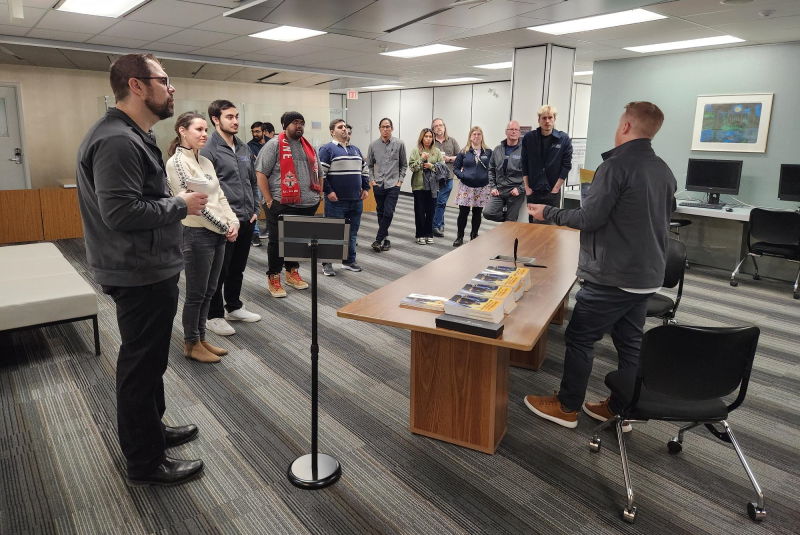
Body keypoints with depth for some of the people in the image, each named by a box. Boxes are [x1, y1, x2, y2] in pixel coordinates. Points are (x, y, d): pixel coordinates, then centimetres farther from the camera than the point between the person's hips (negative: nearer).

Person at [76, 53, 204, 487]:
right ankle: (145, 463, 19)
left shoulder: (132, 136, 14)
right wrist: (181, 205, -18)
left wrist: (177, 201, 8)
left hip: (150, 270, 11)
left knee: (148, 360, 23)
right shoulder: (117, 141, -21)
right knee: (141, 366, 2)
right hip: (140, 276, -11)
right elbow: (121, 211, -28)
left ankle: (151, 430, 42)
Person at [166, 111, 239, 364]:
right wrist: (224, 227, -13)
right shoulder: (177, 162, -12)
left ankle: (200, 338, 27)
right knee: (196, 293, 3)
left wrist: (233, 223, -2)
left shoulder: (206, 161, 13)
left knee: (209, 291, 14)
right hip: (197, 234, -8)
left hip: (217, 234, 8)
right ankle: (191, 344, 18)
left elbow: (220, 196, 12)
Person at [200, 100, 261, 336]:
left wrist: (255, 210, 8)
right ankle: (214, 316, 17)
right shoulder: (208, 150, -11)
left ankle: (234, 307, 32)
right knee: (219, 271, 4)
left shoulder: (244, 149, 11)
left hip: (247, 220, 7)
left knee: (238, 269, 18)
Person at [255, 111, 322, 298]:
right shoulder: (274, 144, -5)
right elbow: (261, 173, -10)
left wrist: (318, 194, 13)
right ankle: (274, 278, 13)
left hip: (307, 204, 6)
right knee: (278, 241, 2)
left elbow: (316, 173, 23)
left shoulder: (308, 147, 15)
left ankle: (292, 272, 29)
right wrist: (269, 199, -14)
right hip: (281, 204, -6)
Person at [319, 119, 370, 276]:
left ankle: (350, 261, 23)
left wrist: (365, 188, 13)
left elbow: (364, 171, 24)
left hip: (356, 200, 6)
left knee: (352, 233, 11)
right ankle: (327, 264, 10)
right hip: (336, 200, -6)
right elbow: (320, 173, -11)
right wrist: (328, 191, -17)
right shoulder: (327, 149, -5)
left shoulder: (356, 150, 17)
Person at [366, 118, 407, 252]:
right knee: (381, 212, 8)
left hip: (393, 185, -2)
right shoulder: (373, 145, 2)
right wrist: (372, 180, 1)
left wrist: (400, 180, -1)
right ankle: (385, 238, 21)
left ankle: (378, 240, -2)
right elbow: (369, 165, 10)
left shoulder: (399, 144, -1)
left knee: (388, 213, -10)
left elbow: (404, 165, 6)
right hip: (378, 185, 2)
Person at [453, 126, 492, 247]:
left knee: (477, 213, 11)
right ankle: (459, 237, 14)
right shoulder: (464, 152, 0)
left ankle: (474, 236, 26)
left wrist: (489, 179, -10)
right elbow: (456, 167, 6)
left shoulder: (488, 152, 1)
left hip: (482, 188, 1)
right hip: (466, 187, -1)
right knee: (463, 213, 0)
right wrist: (462, 176, -9)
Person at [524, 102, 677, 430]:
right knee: (629, 342, 15)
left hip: (613, 277, -8)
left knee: (580, 338, 4)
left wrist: (547, 213, -6)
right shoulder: (664, 171, 10)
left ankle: (567, 408, 15)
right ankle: (621, 409, 26)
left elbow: (589, 218, -19)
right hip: (649, 276, 8)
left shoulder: (616, 165, -16)